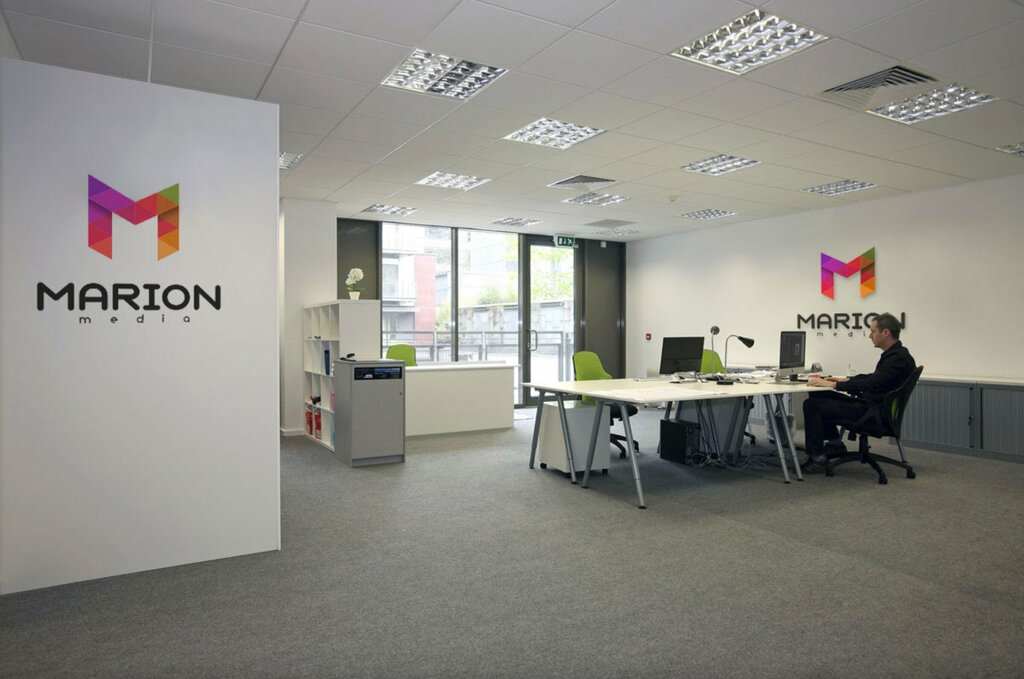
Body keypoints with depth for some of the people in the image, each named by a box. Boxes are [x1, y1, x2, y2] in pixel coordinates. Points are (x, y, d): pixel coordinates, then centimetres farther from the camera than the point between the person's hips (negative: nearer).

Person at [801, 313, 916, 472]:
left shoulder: (898, 358, -20)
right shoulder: (893, 354, 12)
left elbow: (871, 384, -28)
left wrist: (834, 384, -24)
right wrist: (845, 379, 16)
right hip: (868, 406, 11)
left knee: (812, 405, -16)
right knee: (818, 396, 14)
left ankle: (817, 458, -10)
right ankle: (835, 443, 18)